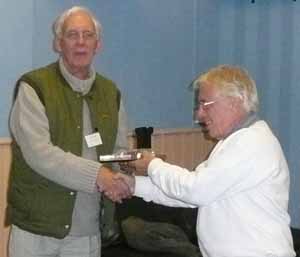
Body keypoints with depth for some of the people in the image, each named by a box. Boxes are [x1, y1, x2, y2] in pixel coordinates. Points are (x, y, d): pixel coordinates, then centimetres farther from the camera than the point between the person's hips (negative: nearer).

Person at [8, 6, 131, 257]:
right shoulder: (33, 87, -9)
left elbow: (120, 150, 12)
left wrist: (119, 178, -10)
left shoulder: (111, 92, 8)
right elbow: (38, 153, -19)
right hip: (36, 226, -4)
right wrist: (98, 175, -25)